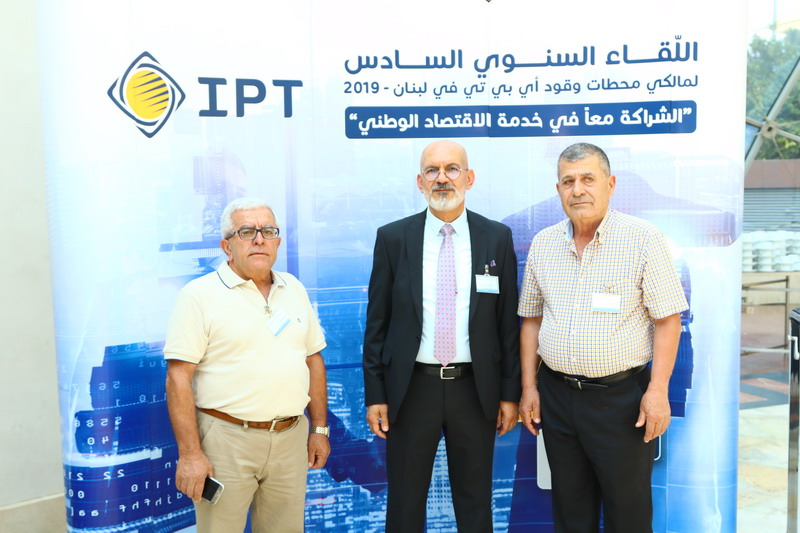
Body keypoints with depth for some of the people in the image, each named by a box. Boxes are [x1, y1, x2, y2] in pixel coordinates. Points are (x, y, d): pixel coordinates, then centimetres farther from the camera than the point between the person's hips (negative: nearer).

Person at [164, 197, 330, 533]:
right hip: (226, 439, -4)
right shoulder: (200, 295, -7)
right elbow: (178, 377, -11)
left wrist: (320, 429, 11)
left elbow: (314, 360, 14)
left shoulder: (294, 289, 10)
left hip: (291, 438, 5)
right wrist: (189, 454, -15)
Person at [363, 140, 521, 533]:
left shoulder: (497, 238, 0)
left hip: (475, 389, 1)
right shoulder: (392, 238, -2)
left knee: (475, 501, 15)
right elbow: (377, 323, 0)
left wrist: (510, 393, 2)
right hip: (411, 388, 0)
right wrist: (375, 395, -2)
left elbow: (508, 321, 2)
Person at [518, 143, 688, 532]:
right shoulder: (542, 244, 5)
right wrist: (529, 386, 6)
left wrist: (657, 390, -14)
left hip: (621, 395, -3)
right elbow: (531, 320, 10)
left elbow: (667, 320, -8)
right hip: (556, 394, 4)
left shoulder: (644, 239, -8)